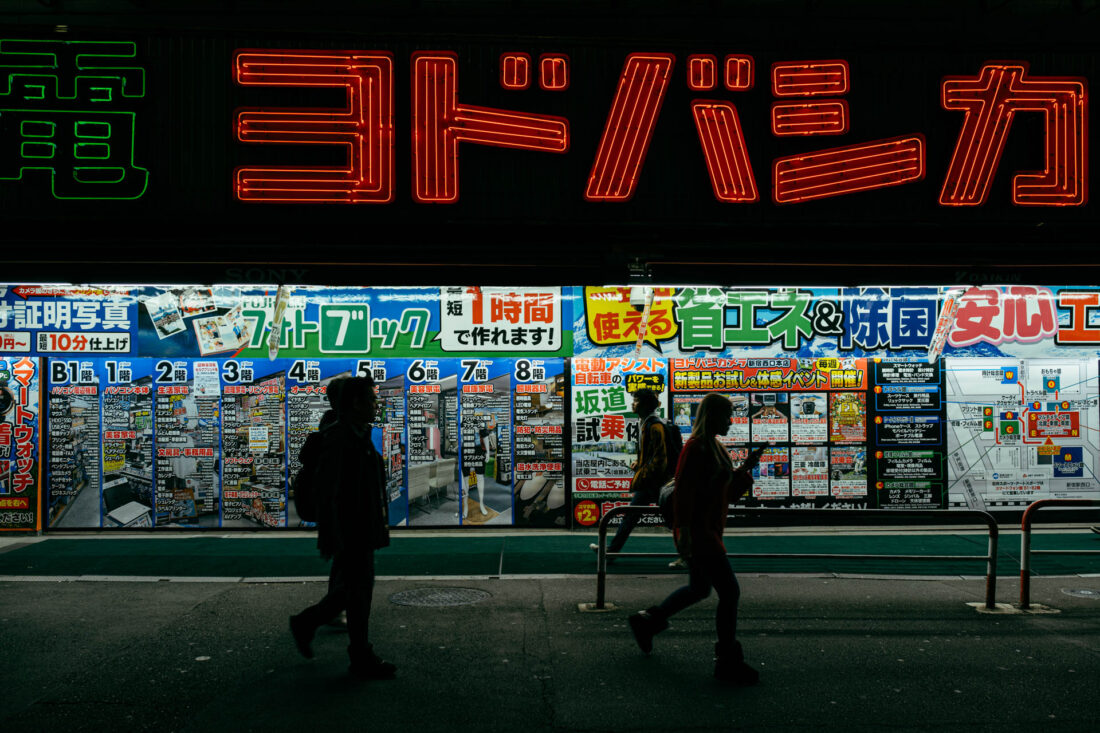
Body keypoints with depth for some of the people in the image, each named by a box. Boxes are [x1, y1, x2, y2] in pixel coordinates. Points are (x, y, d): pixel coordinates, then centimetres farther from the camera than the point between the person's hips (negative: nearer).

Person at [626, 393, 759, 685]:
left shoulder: (716, 448, 14)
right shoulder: (696, 447, -14)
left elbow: (726, 493, 17)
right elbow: (683, 490, -21)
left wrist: (744, 474, 0)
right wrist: (683, 531, -25)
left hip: (709, 531, 10)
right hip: (697, 532, -10)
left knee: (699, 589, 21)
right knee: (729, 591, -7)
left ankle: (646, 621, 36)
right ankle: (727, 661, 4)